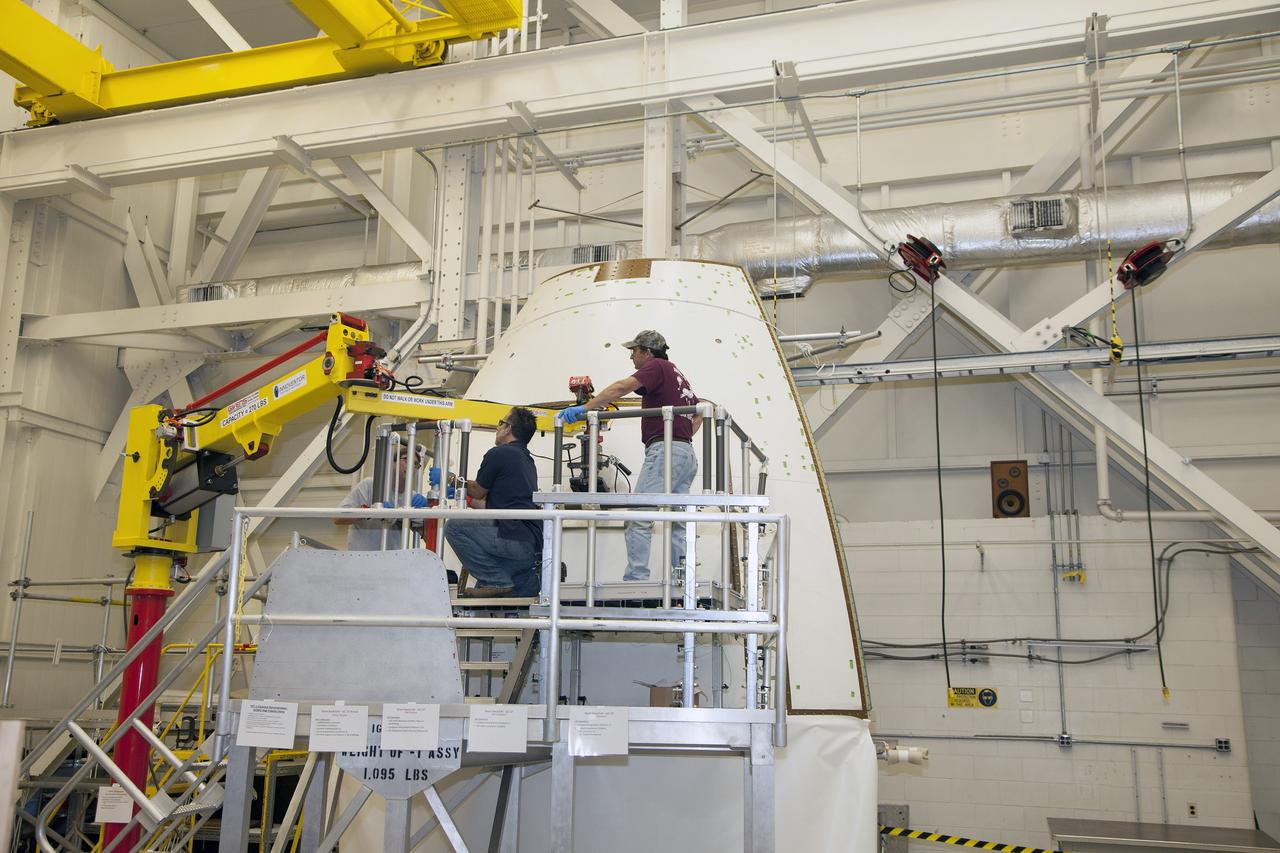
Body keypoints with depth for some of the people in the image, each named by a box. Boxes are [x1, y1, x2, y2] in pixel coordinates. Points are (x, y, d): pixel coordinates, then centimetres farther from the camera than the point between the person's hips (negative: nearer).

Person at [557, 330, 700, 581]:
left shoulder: (656, 366, -2)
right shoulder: (677, 374, 24)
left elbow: (624, 387, -19)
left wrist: (584, 407, -21)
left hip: (665, 449, -10)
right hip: (687, 453, 10)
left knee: (639, 518, -12)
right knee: (678, 524, 9)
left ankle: (635, 580, -17)